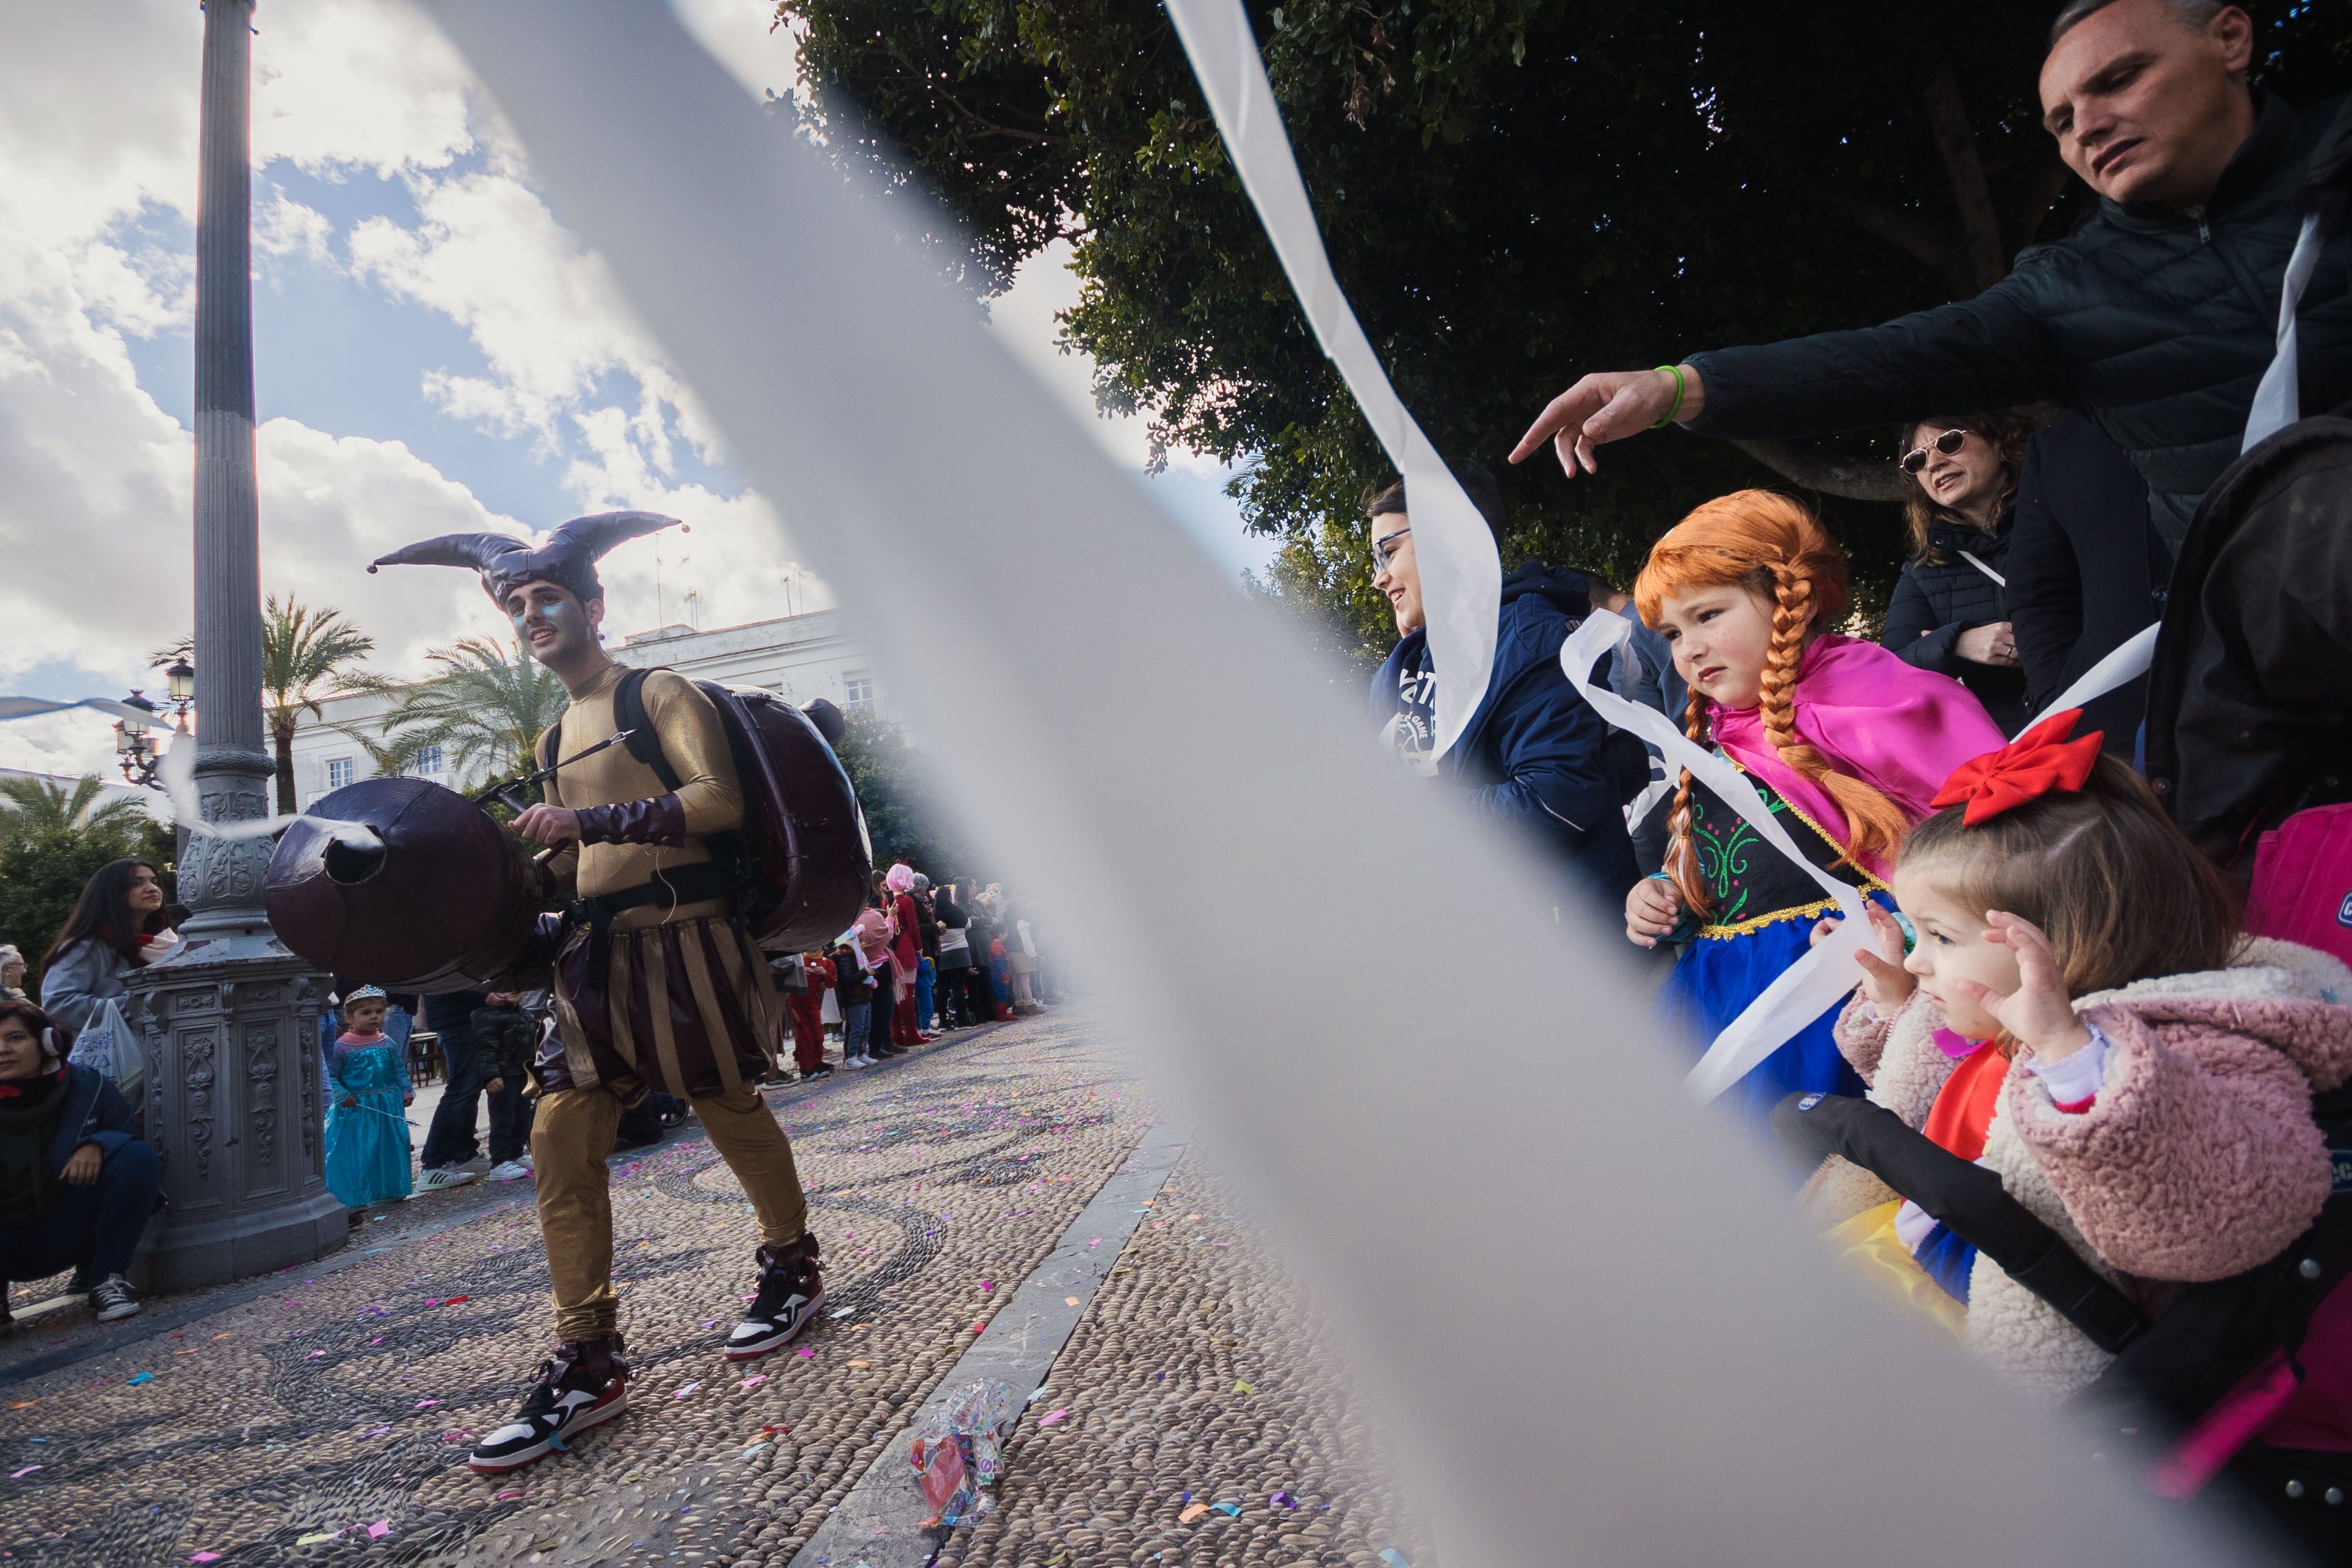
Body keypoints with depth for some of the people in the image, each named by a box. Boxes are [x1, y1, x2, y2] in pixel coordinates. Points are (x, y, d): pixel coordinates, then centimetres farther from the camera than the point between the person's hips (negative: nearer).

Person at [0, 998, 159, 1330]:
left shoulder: (87, 1085, -9)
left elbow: (135, 1133, -3)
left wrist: (98, 1144, -26)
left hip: (67, 1235, 1)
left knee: (139, 1158, -25)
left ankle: (107, 1279, -14)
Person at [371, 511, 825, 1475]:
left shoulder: (657, 695, -2)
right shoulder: (553, 742, 20)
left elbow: (720, 800, -17)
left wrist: (589, 821, -22)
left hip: (682, 933, -7)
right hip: (595, 951, 7)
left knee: (730, 1111, 5)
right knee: (559, 1140, -1)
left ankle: (791, 1266, 29)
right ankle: (586, 1365, 7)